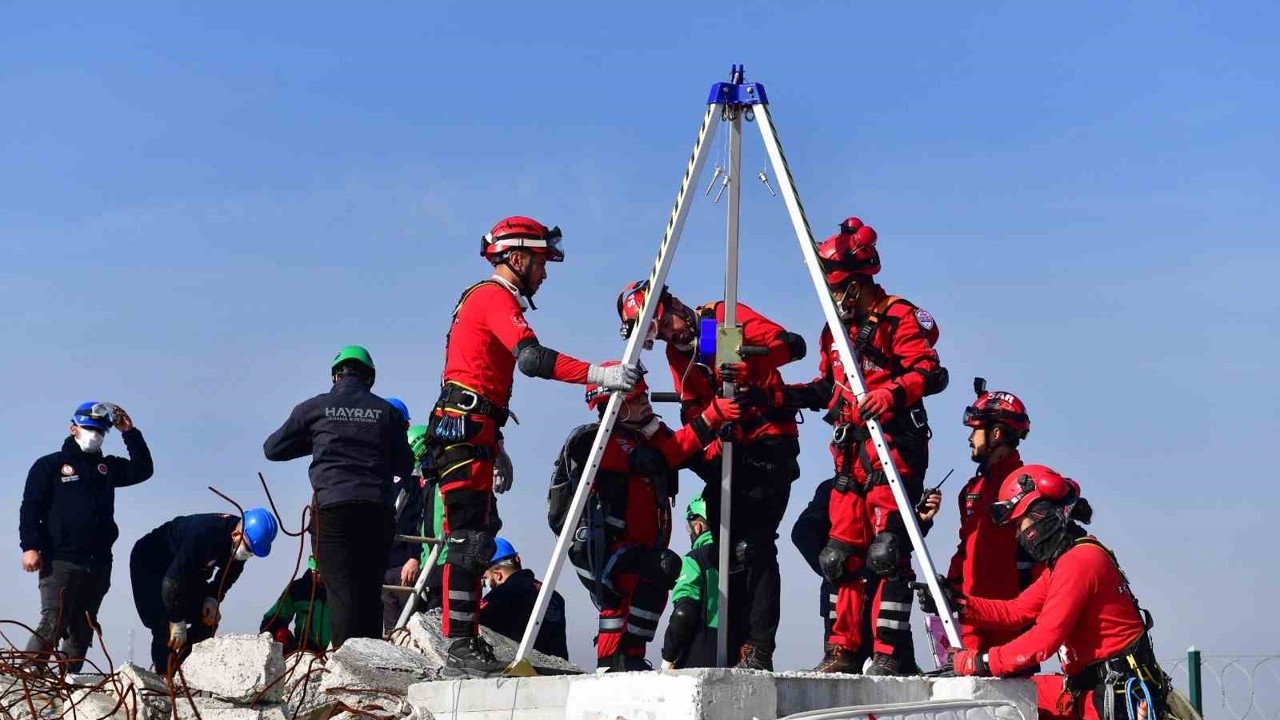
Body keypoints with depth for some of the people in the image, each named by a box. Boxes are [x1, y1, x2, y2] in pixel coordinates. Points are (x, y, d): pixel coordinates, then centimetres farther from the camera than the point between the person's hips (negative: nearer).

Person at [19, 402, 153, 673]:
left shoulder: (107, 467, 21)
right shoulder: (49, 465, 7)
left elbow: (143, 469, 11)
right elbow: (30, 508, -1)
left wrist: (130, 433, 5)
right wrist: (30, 547, -13)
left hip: (98, 564, 6)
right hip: (60, 561, -5)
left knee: (82, 630, 5)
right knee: (53, 623, -17)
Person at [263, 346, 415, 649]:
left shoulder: (315, 408, 8)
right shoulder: (386, 411, 11)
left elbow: (272, 449, 17)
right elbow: (404, 466, 15)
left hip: (333, 508, -2)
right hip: (378, 510, 2)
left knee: (342, 590, -6)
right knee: (370, 592, 10)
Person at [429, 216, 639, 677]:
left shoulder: (483, 297, 25)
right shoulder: (496, 296, -7)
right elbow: (532, 359, -24)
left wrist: (495, 447, 25)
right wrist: (599, 374, -30)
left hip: (466, 430, 11)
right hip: (466, 429, -11)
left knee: (474, 540, 9)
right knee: (470, 539, -13)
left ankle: (467, 645, 9)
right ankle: (461, 651, -16)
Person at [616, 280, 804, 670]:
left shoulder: (725, 318, -7)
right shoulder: (676, 353, 15)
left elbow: (793, 344, -16)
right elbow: (694, 410, 9)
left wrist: (746, 355, -31)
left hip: (768, 443, -8)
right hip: (727, 451, 8)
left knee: (752, 545, -14)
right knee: (726, 549, 5)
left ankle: (759, 652, -14)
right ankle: (733, 651, 10)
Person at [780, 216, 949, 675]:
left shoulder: (898, 318, -5)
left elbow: (932, 373, -13)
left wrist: (893, 392, -29)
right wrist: (783, 395, 12)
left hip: (893, 446, -8)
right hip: (851, 451, 8)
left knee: (886, 549, -13)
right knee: (843, 552, 7)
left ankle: (888, 653, -11)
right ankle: (844, 648, 13)